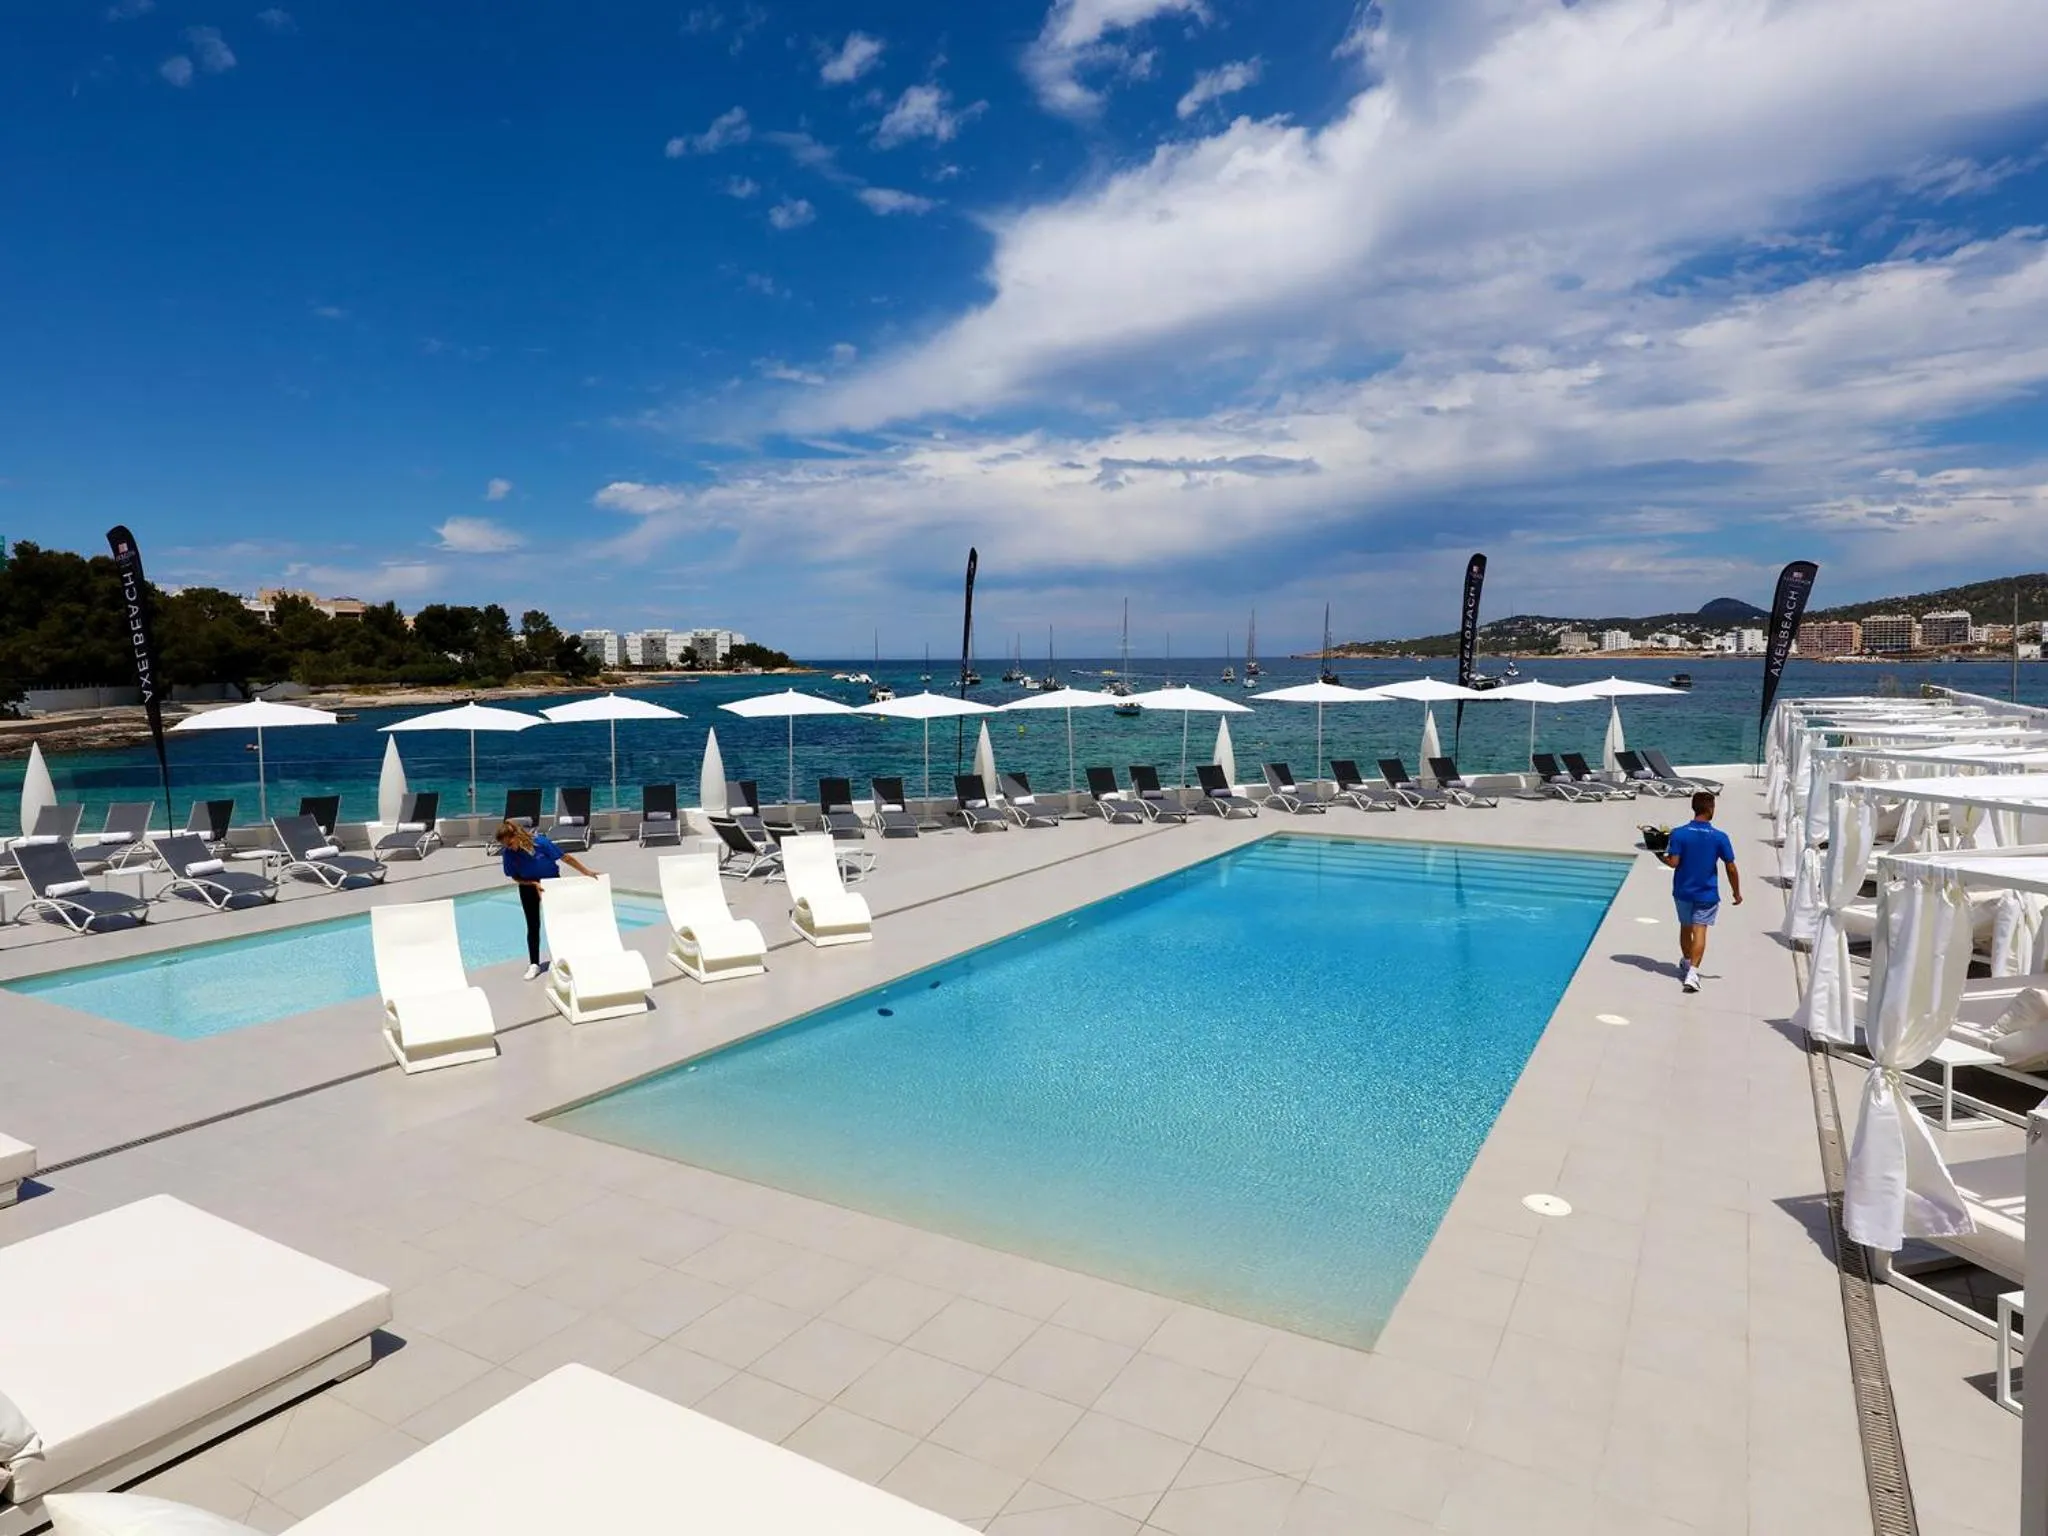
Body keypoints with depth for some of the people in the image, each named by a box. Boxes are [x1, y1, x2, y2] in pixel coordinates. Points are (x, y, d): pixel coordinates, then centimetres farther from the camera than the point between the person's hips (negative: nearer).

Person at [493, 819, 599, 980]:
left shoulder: (539, 842, -31)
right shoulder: (508, 853, -23)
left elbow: (565, 857, -23)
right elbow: (515, 877, -9)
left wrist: (587, 871, -20)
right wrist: (533, 884, -25)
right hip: (528, 887, 1)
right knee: (533, 925, 1)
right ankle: (534, 964, 9)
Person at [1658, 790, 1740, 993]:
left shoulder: (1678, 833, -11)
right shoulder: (1720, 837, -10)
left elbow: (1673, 862, -16)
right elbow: (1731, 868, -6)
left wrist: (1663, 857, 5)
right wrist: (1736, 892, 6)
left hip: (1683, 891, 2)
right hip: (1707, 893, -2)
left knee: (1685, 927, 20)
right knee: (1699, 931, -3)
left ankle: (1686, 963, 40)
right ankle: (1692, 973, -16)